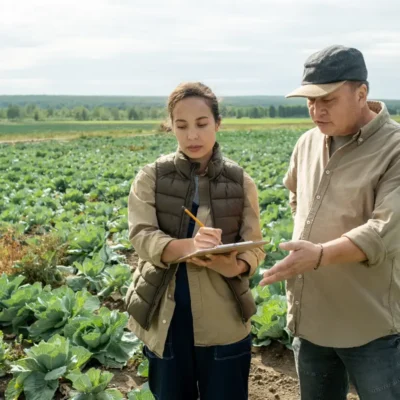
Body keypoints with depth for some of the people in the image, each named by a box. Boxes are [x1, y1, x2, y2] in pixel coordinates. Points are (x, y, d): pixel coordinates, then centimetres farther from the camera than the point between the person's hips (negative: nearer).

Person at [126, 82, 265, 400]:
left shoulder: (240, 182, -1)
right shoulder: (152, 178, -3)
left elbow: (254, 247, -3)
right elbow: (142, 237, -14)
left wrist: (236, 265, -27)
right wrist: (188, 246, -34)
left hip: (223, 320, 0)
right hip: (166, 318, 0)